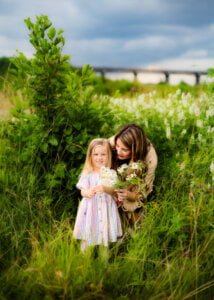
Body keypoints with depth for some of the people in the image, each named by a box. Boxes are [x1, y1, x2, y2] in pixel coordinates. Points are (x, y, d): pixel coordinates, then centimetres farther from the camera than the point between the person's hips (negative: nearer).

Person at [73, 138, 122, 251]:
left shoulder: (111, 173, -1)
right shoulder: (87, 174, -2)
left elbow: (113, 190, -9)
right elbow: (82, 191, -8)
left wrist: (105, 189, -30)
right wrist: (88, 192, -32)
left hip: (106, 209, 1)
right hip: (90, 209, 0)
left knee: (105, 236, 7)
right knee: (88, 236, 4)